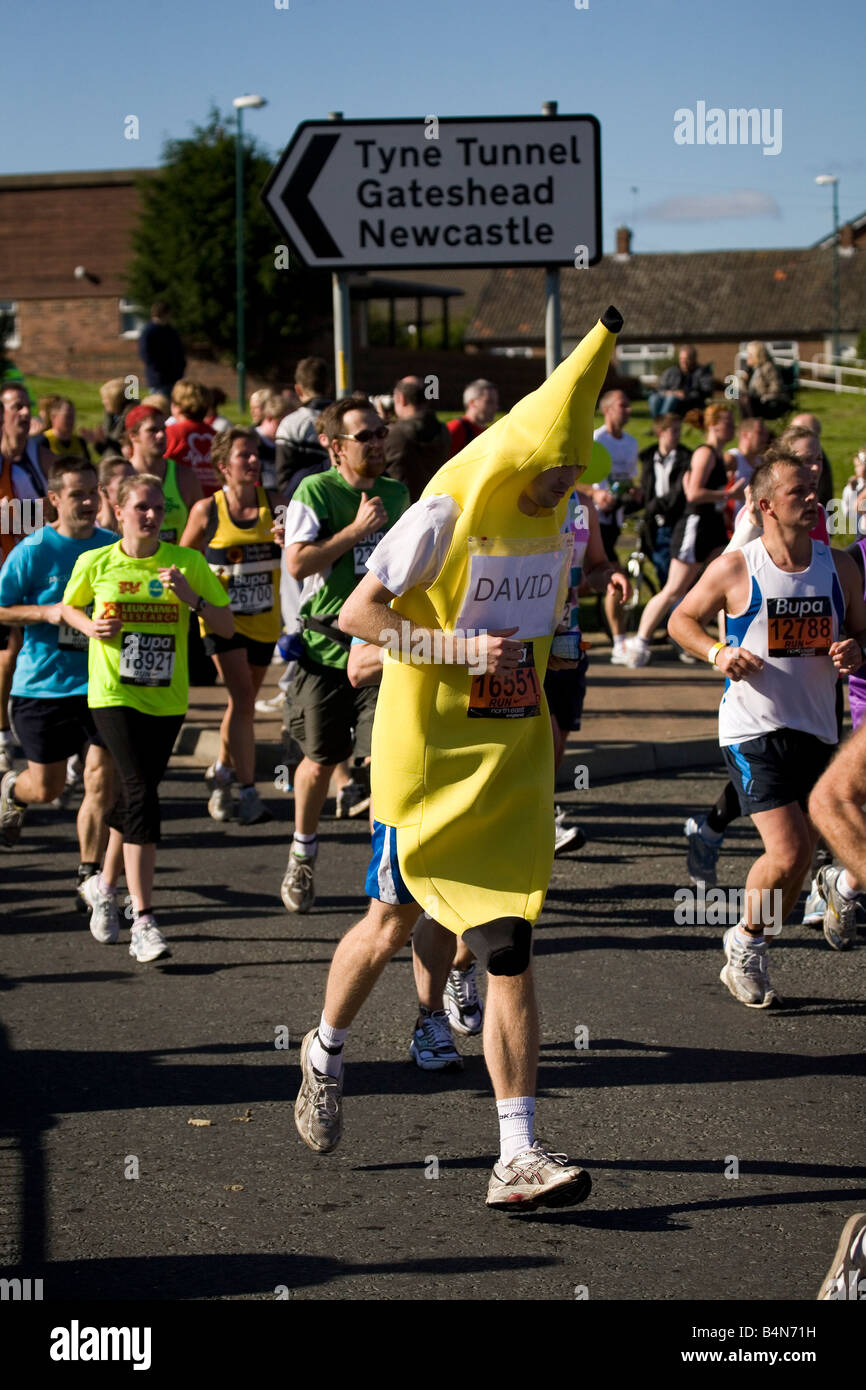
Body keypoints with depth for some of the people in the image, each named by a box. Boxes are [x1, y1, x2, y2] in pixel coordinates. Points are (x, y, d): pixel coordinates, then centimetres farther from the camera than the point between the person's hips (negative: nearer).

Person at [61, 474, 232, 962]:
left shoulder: (188, 563, -1)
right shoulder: (95, 563, -2)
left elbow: (228, 627, 0)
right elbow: (69, 607, 16)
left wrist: (192, 599, -18)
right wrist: (91, 628, -5)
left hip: (167, 699, 3)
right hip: (113, 696, -3)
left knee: (135, 795, 12)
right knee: (141, 794, -17)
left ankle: (106, 885, 39)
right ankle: (144, 921, -18)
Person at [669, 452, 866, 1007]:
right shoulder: (735, 568, -7)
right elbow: (681, 619, 7)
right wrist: (718, 652, -12)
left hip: (816, 728, 5)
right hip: (754, 727, -5)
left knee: (800, 857, 9)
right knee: (788, 852, -15)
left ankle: (747, 959, 29)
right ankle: (745, 939, 12)